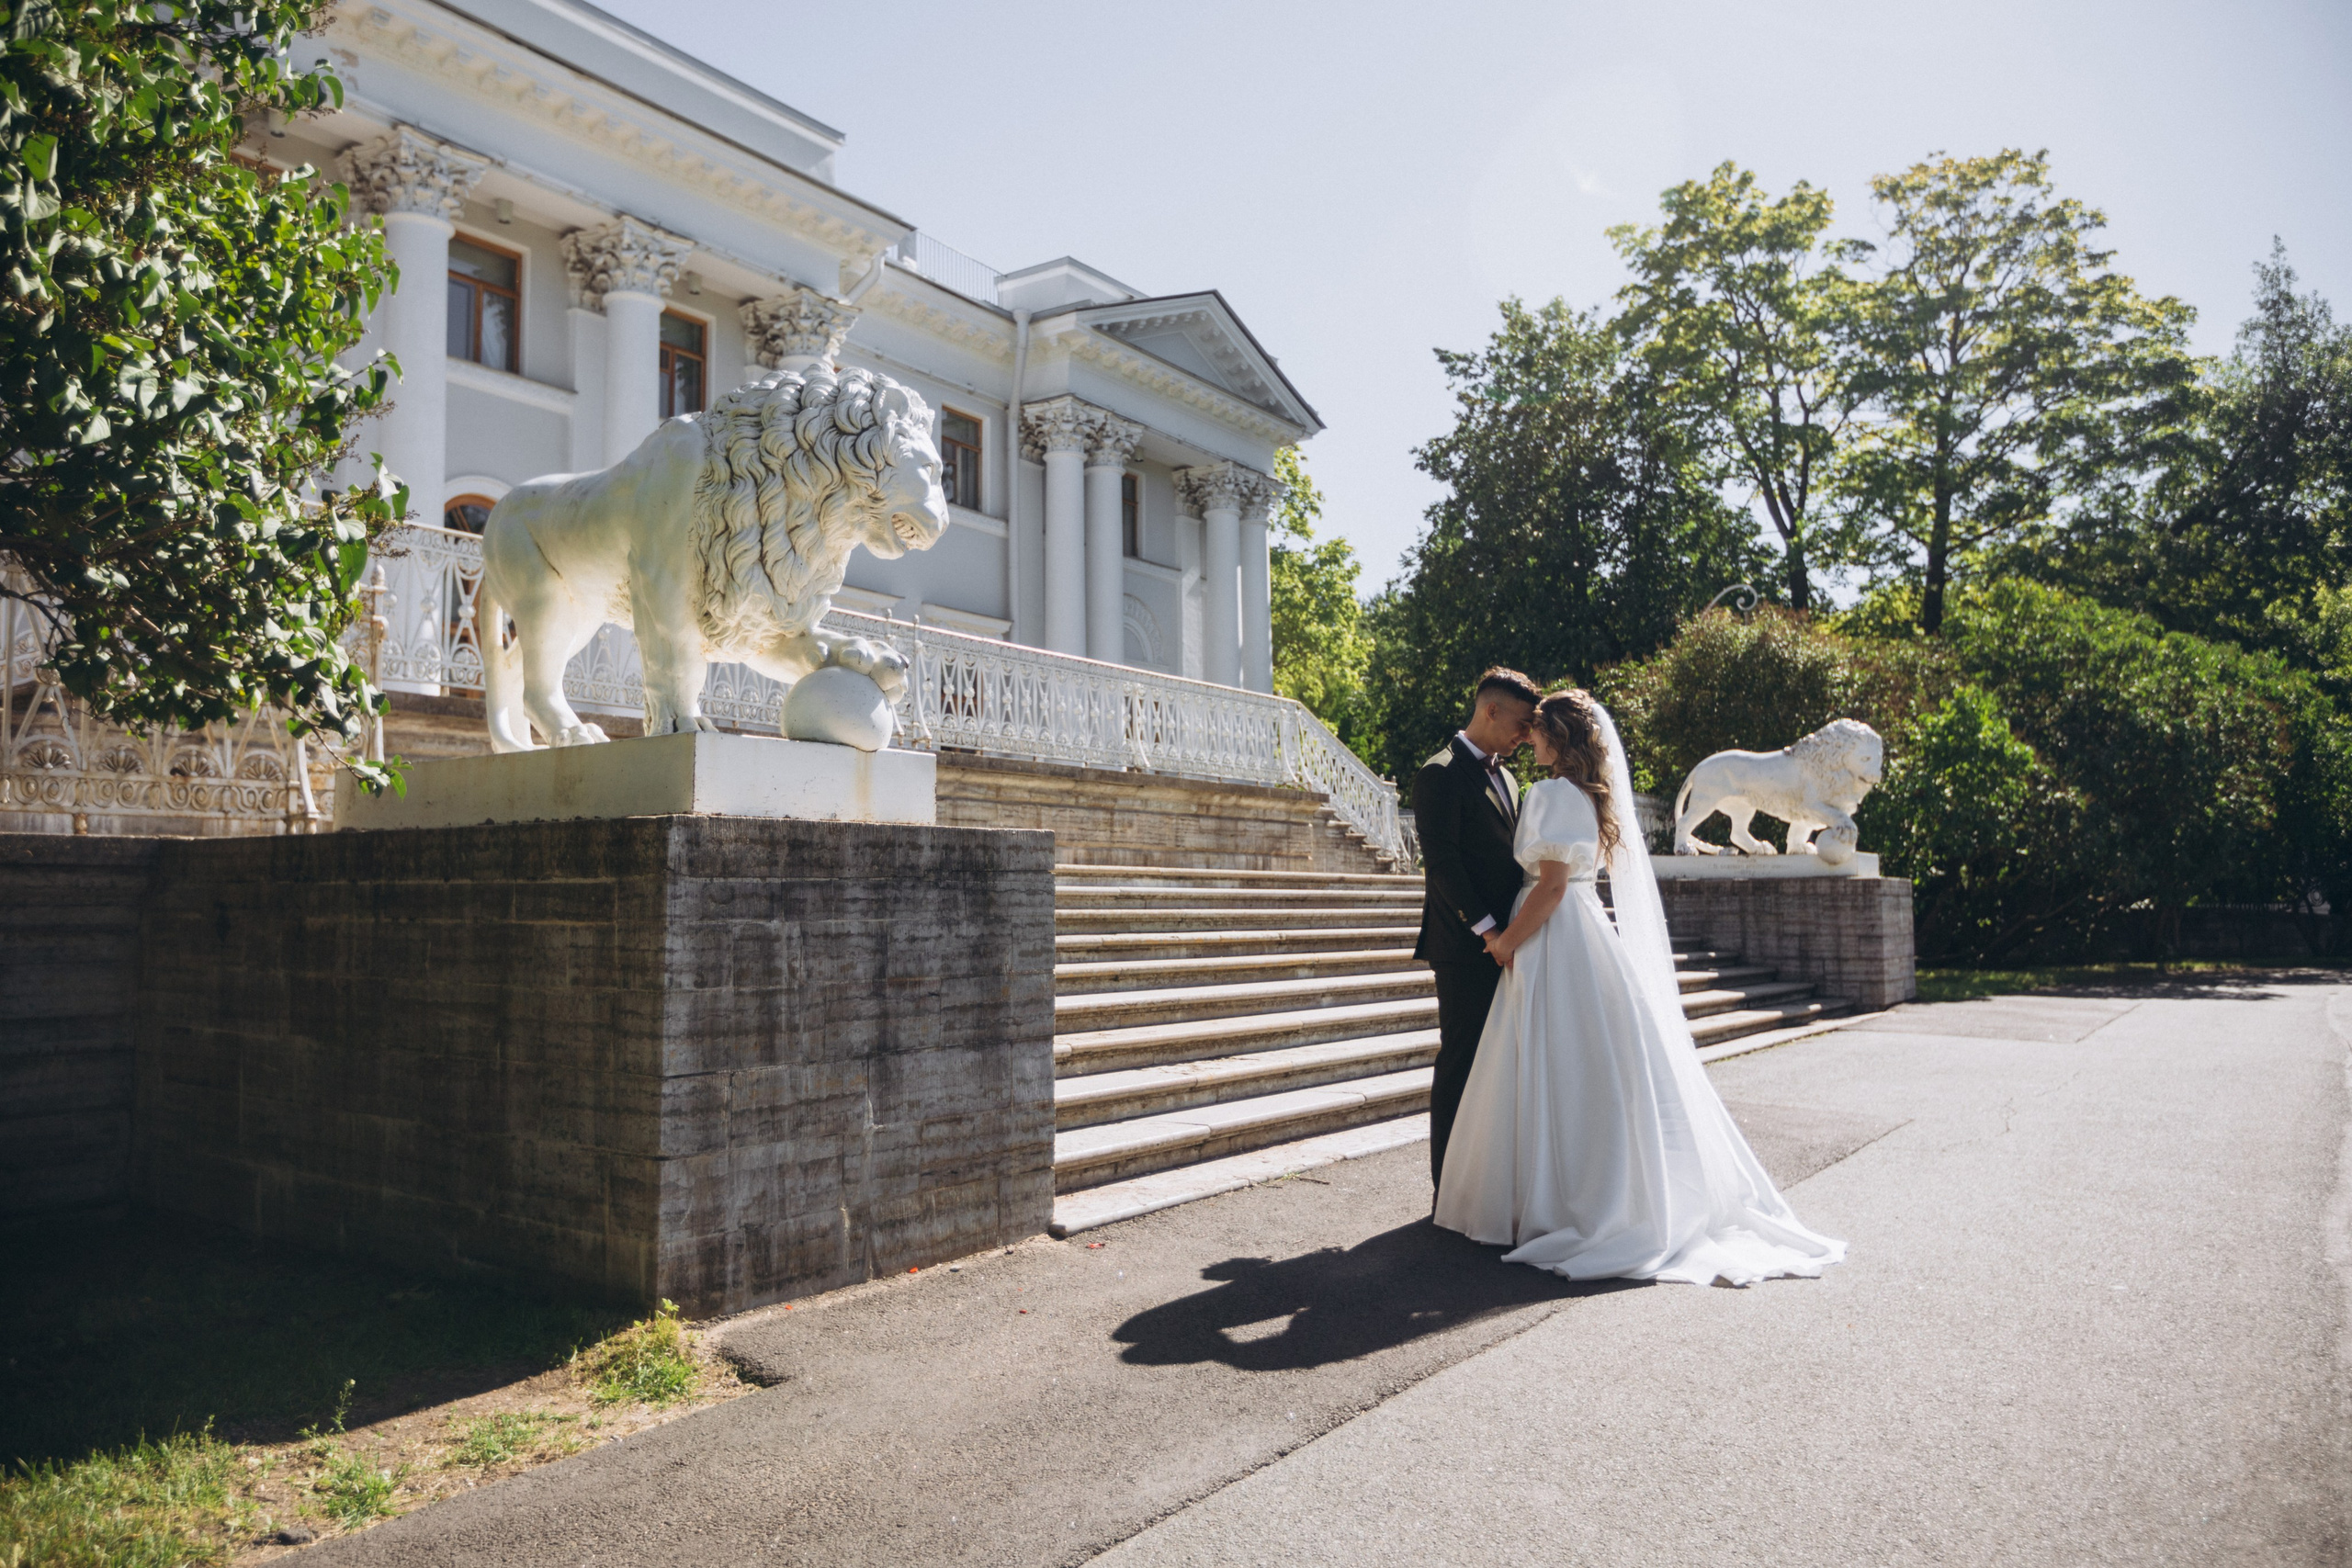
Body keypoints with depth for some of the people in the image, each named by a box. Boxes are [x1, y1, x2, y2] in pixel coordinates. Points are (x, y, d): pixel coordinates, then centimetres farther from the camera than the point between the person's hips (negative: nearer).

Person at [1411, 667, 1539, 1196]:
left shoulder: (1503, 776, 18)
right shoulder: (1440, 774, -10)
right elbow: (1441, 861, -16)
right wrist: (1487, 929, -19)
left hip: (1502, 941, 8)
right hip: (1466, 946, -8)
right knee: (1460, 1061, -1)